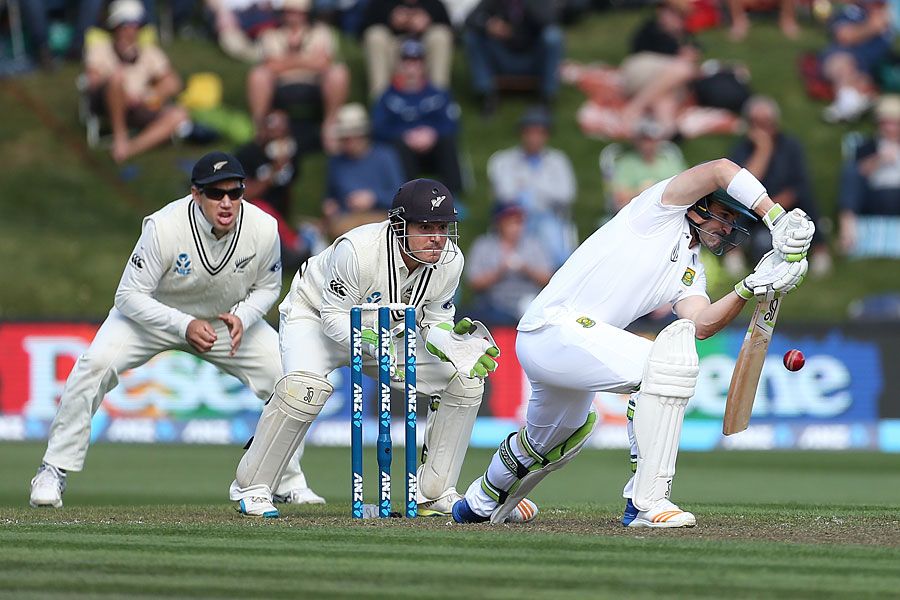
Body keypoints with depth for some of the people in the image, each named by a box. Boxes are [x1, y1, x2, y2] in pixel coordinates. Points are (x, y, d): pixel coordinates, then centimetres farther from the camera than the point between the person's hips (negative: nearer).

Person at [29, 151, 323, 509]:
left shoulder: (264, 229, -24)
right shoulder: (164, 227, -34)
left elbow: (267, 287, -4)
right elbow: (130, 295, -27)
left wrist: (243, 317, -25)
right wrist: (185, 326, -39)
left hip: (230, 319, 3)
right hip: (154, 314, -3)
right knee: (95, 365, -26)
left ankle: (288, 482, 12)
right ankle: (53, 473, -13)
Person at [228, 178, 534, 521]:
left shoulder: (450, 261, -19)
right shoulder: (357, 249, -35)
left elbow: (434, 322, -6)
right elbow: (334, 317, -28)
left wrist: (452, 338, -28)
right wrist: (373, 346, -44)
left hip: (389, 330, 5)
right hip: (315, 316, -5)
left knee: (466, 381, -9)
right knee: (305, 386, -35)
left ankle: (434, 494, 2)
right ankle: (251, 487, -17)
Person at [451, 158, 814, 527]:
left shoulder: (691, 272, 17)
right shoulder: (663, 209, -4)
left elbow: (701, 325, -4)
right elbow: (720, 171, -21)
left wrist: (753, 287, -16)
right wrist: (778, 220, -27)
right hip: (554, 328, -10)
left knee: (548, 446, 28)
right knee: (667, 360, -26)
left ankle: (481, 502, 58)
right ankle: (647, 502, -25)